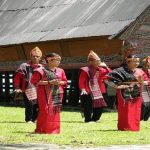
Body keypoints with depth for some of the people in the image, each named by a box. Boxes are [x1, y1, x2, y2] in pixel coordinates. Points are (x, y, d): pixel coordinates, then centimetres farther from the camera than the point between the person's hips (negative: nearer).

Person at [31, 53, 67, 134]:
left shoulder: (60, 71, 12)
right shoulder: (40, 71, -5)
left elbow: (65, 81, 19)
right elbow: (34, 81, -10)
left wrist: (60, 83, -6)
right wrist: (49, 82, -16)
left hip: (57, 93, 6)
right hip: (45, 94, -6)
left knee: (56, 111, 5)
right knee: (45, 111, -10)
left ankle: (54, 129, 12)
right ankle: (41, 130, -4)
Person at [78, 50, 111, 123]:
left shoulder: (99, 70, 10)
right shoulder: (85, 70, -7)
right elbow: (81, 81, -10)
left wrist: (105, 67, -2)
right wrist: (83, 89, -23)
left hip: (98, 92, 6)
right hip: (88, 92, -6)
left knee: (100, 106, 4)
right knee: (88, 107, -7)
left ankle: (94, 119, 16)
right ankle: (88, 119, 6)